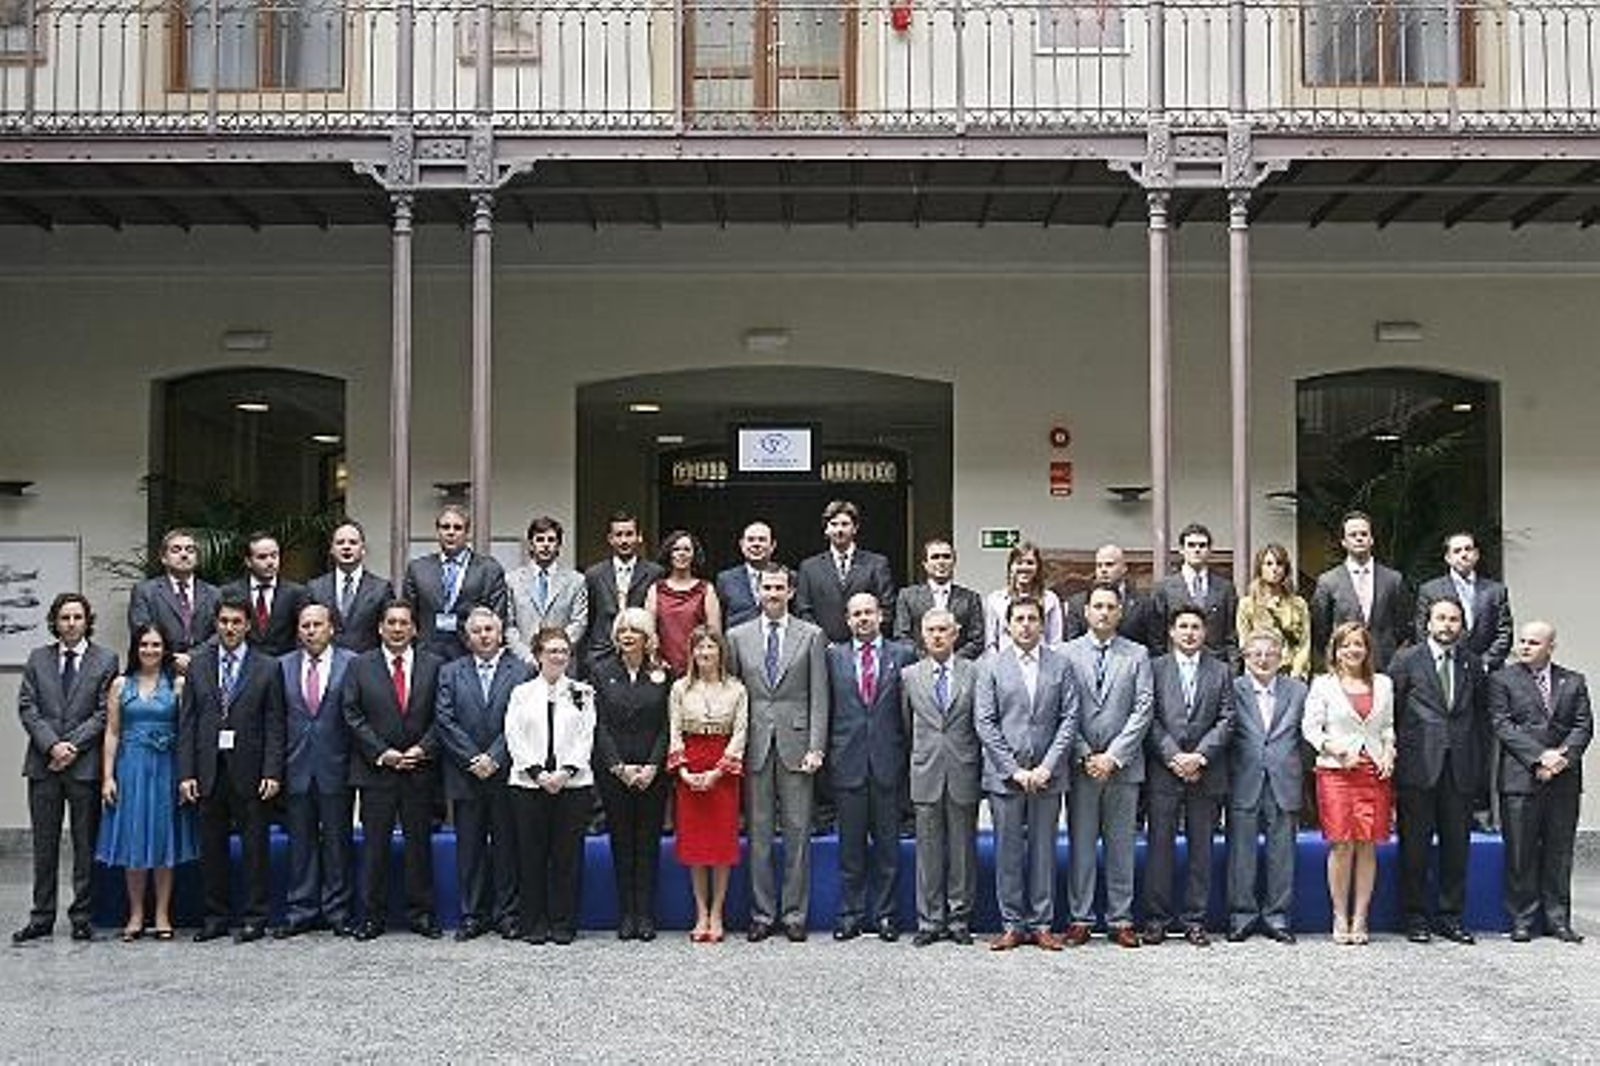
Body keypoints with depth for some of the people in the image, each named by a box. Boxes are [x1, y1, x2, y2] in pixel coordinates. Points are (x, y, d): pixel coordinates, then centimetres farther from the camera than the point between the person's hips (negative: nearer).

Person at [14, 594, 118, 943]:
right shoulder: (38, 658, 10)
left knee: (85, 845, 4)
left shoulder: (106, 660, 1)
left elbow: (104, 713, -4)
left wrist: (72, 745, -12)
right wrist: (51, 745, -9)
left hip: (85, 765, -2)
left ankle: (82, 917, 12)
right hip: (43, 764, 3)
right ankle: (41, 917, 15)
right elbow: (27, 707, 4)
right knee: (44, 845, 8)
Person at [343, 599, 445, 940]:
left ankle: (421, 913, 14)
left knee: (419, 842, 6)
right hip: (376, 769, 0)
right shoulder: (360, 666, 5)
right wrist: (381, 753, -9)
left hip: (420, 769, 1)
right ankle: (373, 915, 12)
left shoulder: (434, 665, 5)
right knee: (374, 844, 3)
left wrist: (422, 749, -10)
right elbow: (352, 715, -1)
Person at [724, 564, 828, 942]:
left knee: (797, 832, 2)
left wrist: (815, 747, -6)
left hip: (795, 744, -1)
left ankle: (794, 914, 10)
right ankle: (762, 914, 12)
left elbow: (819, 697, 2)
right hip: (755, 747, 1)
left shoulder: (811, 636, 5)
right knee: (758, 833, 4)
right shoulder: (738, 636, 9)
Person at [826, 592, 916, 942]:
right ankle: (850, 914, 14)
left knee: (887, 843, 5)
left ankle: (884, 914, 13)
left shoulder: (903, 655, 6)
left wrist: (909, 753, -1)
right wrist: (826, 750, 0)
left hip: (888, 760, 0)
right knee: (850, 844, 6)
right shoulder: (834, 656, 8)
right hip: (848, 761, 0)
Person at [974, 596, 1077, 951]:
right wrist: (1013, 770, -8)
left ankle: (1041, 924, 14)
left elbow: (1070, 719, 2)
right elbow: (984, 722, -1)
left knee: (1044, 850, 6)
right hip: (1004, 774, -1)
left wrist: (1047, 767, -8)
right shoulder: (991, 665, 3)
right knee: (1008, 851, 4)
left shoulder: (1060, 664, 6)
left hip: (1047, 774, 1)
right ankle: (1012, 924, 12)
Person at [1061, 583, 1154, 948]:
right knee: (1081, 844, 4)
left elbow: (1143, 709, -2)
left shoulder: (1137, 655, 6)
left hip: (1123, 765, 1)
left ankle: (1120, 920, 13)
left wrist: (1113, 756, -10)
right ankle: (1080, 918, 11)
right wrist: (1084, 755, -8)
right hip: (1080, 764, 0)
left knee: (1121, 846, 6)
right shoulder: (1067, 654, 4)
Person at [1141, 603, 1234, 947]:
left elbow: (1226, 720, 3)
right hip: (1163, 770, -1)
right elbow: (1149, 719, -1)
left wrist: (1199, 755, -10)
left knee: (1201, 846, 5)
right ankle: (1157, 917, 7)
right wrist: (1173, 756, -11)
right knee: (1160, 843, 0)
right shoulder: (1155, 668, 6)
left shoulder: (1221, 672, 10)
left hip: (1206, 772, 1)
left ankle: (1194, 919, 12)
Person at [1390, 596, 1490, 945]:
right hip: (1418, 768, -3)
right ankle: (1415, 917, 11)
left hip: (1461, 770, 3)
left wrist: (1482, 770, 6)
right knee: (1415, 847, 2)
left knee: (1458, 846, 7)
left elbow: (1481, 719, 12)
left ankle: (1451, 916, 18)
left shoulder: (1474, 665, 12)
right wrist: (1393, 758, -5)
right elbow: (1390, 711, 0)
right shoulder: (1406, 660, 2)